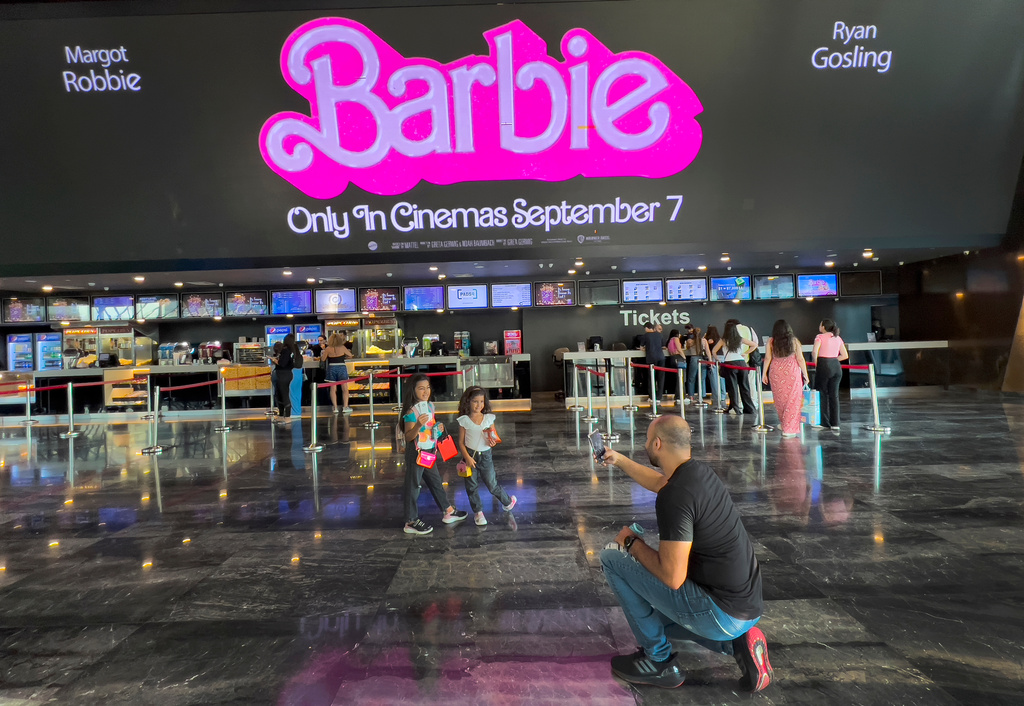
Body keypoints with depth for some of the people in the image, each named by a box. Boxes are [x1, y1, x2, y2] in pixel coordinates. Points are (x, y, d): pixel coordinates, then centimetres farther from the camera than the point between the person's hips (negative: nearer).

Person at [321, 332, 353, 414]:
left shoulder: (328, 349, -3)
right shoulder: (342, 347, -4)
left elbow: (323, 359, 4)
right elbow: (350, 355, 7)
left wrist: (322, 354, 23)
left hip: (331, 368, 1)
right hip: (341, 367, -1)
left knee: (333, 389, 7)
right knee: (344, 388, 5)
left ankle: (335, 407, 7)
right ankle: (345, 407, 3)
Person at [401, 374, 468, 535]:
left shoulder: (430, 405, 3)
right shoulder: (411, 411, -21)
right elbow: (408, 437, -23)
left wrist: (438, 428, -1)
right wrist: (418, 425, -39)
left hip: (430, 451, 8)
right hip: (416, 453, -8)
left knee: (435, 481, 20)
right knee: (413, 485, 3)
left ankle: (448, 511, 34)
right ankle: (411, 522, 14)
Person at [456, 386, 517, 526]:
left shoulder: (489, 418, -1)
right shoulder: (464, 420, -6)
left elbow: (494, 438, 7)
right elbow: (461, 442, -5)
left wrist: (493, 442, -16)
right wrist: (467, 457, -15)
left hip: (485, 455, 0)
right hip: (470, 456, 0)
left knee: (492, 485, 6)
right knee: (472, 487, 7)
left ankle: (508, 502, 32)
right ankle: (478, 512, 25)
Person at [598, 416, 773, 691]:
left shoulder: (676, 495, -26)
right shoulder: (698, 470, 3)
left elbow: (673, 578, -25)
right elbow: (658, 482, 26)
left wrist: (633, 543, -9)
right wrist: (619, 460, 35)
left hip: (721, 612, -9)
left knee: (612, 558, -5)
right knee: (654, 615, 34)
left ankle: (659, 660, 7)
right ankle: (736, 642, 14)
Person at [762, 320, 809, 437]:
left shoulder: (771, 341, 1)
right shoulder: (794, 341, -1)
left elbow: (767, 358, -1)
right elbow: (800, 359, -1)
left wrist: (764, 373, 6)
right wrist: (805, 375, 5)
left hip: (776, 372, 1)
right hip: (792, 372, -1)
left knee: (780, 399, 15)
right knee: (792, 399, 4)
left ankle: (784, 424, 28)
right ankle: (789, 429, 4)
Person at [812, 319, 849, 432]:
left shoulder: (820, 337, -5)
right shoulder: (838, 338, 12)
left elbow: (814, 352, -19)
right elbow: (845, 355, 11)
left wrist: (816, 364, -7)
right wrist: (833, 359, 13)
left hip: (824, 367, -5)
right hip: (836, 367, 5)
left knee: (822, 394, 5)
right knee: (834, 395, 7)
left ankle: (825, 423, 8)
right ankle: (835, 425, 5)